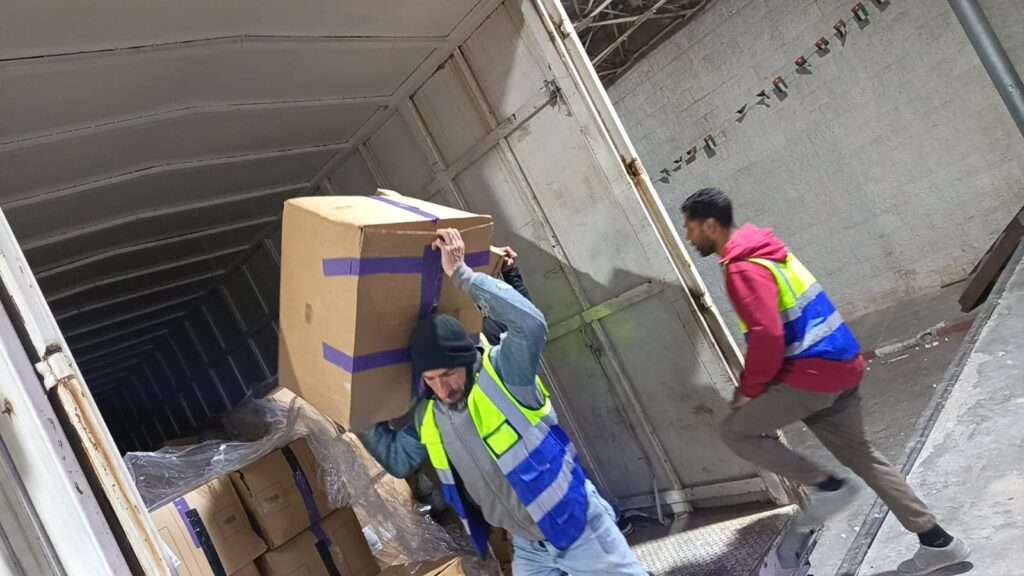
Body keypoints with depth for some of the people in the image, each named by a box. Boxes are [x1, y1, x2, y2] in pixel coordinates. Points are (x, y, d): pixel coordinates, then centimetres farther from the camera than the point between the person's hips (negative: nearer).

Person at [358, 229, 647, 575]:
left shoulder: (503, 374, -21)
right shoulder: (427, 417, -4)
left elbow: (531, 324, -40)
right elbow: (398, 459, 12)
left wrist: (461, 274, -37)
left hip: (579, 529, -5)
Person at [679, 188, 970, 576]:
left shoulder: (742, 269, -18)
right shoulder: (761, 252, 14)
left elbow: (767, 338, -26)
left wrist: (750, 390, -10)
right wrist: (754, 383, 18)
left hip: (814, 374, -10)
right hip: (839, 366, 10)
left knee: (735, 430, 0)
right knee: (859, 454, 19)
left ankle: (827, 486, 4)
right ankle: (937, 542, 25)